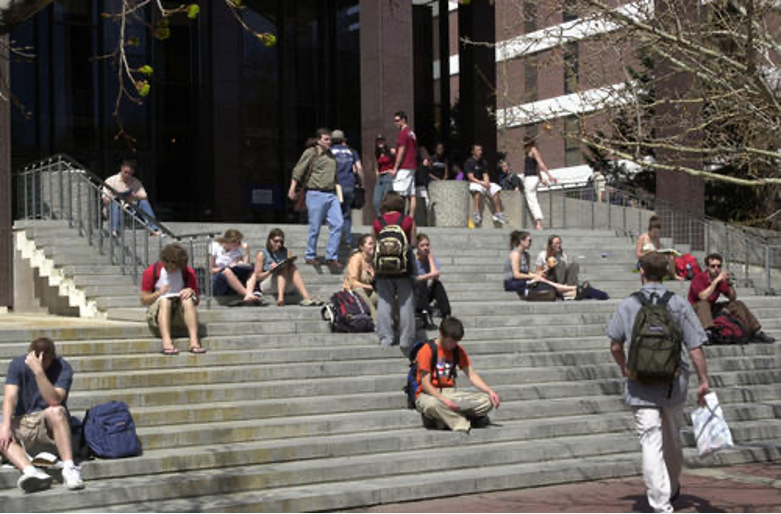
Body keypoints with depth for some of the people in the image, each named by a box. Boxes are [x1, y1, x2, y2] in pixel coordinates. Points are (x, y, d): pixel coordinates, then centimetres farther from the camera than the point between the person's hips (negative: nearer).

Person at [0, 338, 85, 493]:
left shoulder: (62, 368, -14)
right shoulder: (17, 365, -6)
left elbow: (54, 401, -28)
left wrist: (39, 371, -38)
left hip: (51, 424, -3)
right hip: (22, 424, 3)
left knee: (56, 411, -36)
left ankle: (69, 468, -41)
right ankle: (30, 471, -48)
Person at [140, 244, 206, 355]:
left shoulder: (188, 273, 5)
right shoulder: (152, 272, 1)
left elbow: (196, 301, 9)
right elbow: (144, 300, 0)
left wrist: (191, 292, -14)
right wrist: (158, 293, -19)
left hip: (181, 313, 1)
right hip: (157, 312, -1)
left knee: (188, 300, -29)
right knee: (164, 300, -33)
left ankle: (194, 341, -46)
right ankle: (166, 342, -53)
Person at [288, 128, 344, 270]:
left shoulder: (331, 155, 16)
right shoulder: (310, 153, -4)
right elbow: (298, 172, -4)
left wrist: (338, 193, 25)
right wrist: (292, 190, -9)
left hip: (331, 194, 6)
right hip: (316, 194, -6)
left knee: (338, 223, -4)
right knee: (315, 227, 0)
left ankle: (331, 257, 2)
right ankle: (311, 256, 16)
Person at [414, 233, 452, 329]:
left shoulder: (434, 260, 1)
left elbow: (436, 276, -20)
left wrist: (430, 257, -12)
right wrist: (429, 275, -25)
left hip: (427, 295, 3)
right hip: (415, 295, -3)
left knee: (438, 284, -28)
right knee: (421, 283, -35)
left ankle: (447, 316, -36)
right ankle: (426, 315, -46)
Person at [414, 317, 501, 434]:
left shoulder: (457, 350, 8)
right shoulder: (427, 351, -10)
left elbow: (472, 375, 7)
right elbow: (425, 384, -15)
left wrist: (489, 391, -10)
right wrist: (444, 400, -30)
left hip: (450, 393, 6)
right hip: (430, 395, -6)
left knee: (488, 401, -16)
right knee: (432, 404, -44)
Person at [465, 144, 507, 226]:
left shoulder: (483, 162, 16)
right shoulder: (469, 162, -2)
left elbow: (485, 175, 8)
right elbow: (471, 177, -11)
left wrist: (487, 182, -15)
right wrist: (481, 183, -22)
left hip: (483, 183, 6)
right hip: (474, 183, -6)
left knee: (495, 188, -20)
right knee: (477, 189, -39)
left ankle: (498, 213, -20)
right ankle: (477, 214, -43)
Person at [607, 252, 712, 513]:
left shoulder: (627, 305, -2)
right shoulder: (679, 304, -3)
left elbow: (615, 347, 4)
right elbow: (695, 347, -5)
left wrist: (625, 370, 23)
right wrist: (704, 381, 2)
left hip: (641, 387, -2)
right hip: (673, 384, 2)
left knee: (651, 443, -3)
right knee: (672, 440, 21)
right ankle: (672, 489, 41)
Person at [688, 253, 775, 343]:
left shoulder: (721, 280, -1)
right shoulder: (699, 278, -20)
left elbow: (733, 298, -1)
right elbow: (703, 297, -36)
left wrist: (729, 283, -18)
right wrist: (716, 281, -37)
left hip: (711, 309, 7)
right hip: (696, 309, -7)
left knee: (738, 304, 0)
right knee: (704, 303, -39)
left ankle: (756, 333, 1)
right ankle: (707, 332, -61)